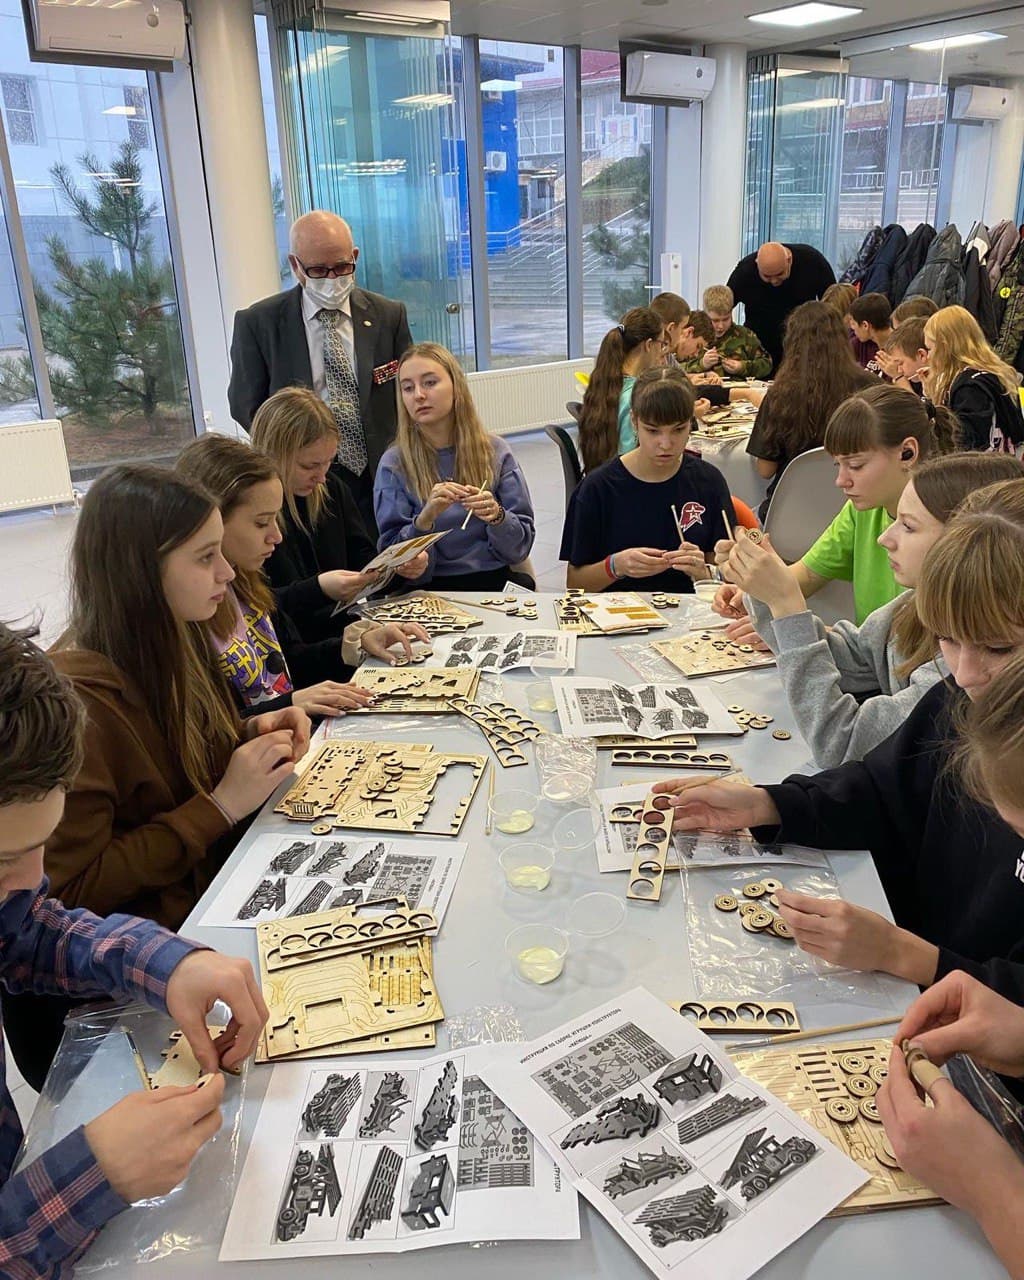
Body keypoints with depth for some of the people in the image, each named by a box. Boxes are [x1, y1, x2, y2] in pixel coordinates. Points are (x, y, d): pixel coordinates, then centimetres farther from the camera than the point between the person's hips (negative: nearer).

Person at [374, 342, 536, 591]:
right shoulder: (393, 465, 3)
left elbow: (520, 547, 5)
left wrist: (497, 516, -15)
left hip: (495, 580, 2)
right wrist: (425, 519, -19)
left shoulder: (495, 452, 6)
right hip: (431, 588, -2)